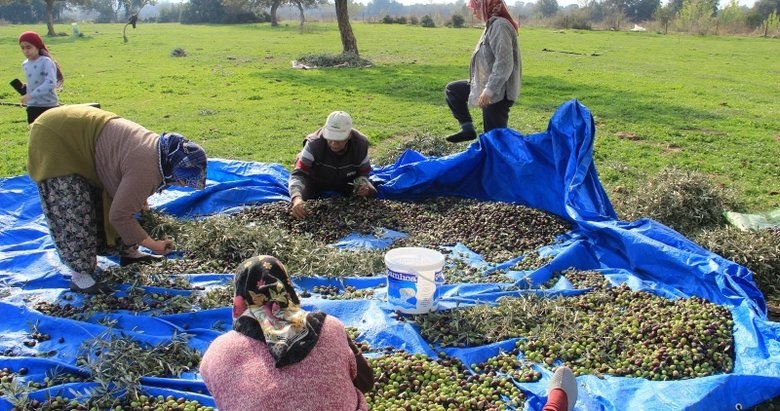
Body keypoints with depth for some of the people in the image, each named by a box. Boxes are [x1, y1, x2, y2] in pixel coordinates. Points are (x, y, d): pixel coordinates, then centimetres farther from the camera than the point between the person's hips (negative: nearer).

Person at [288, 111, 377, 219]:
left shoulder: (360, 144, -31)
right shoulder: (314, 143, -40)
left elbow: (363, 172, -14)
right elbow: (298, 173, -45)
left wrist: (363, 184, -39)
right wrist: (296, 198, -64)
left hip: (346, 180, 2)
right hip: (316, 180, -2)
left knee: (371, 194, -11)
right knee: (301, 199, -24)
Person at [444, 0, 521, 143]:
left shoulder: (499, 25, -18)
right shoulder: (493, 24, 12)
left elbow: (504, 63, -26)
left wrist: (489, 90, -29)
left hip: (498, 92, -11)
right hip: (489, 87, 11)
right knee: (452, 90, 20)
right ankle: (467, 128, 15)